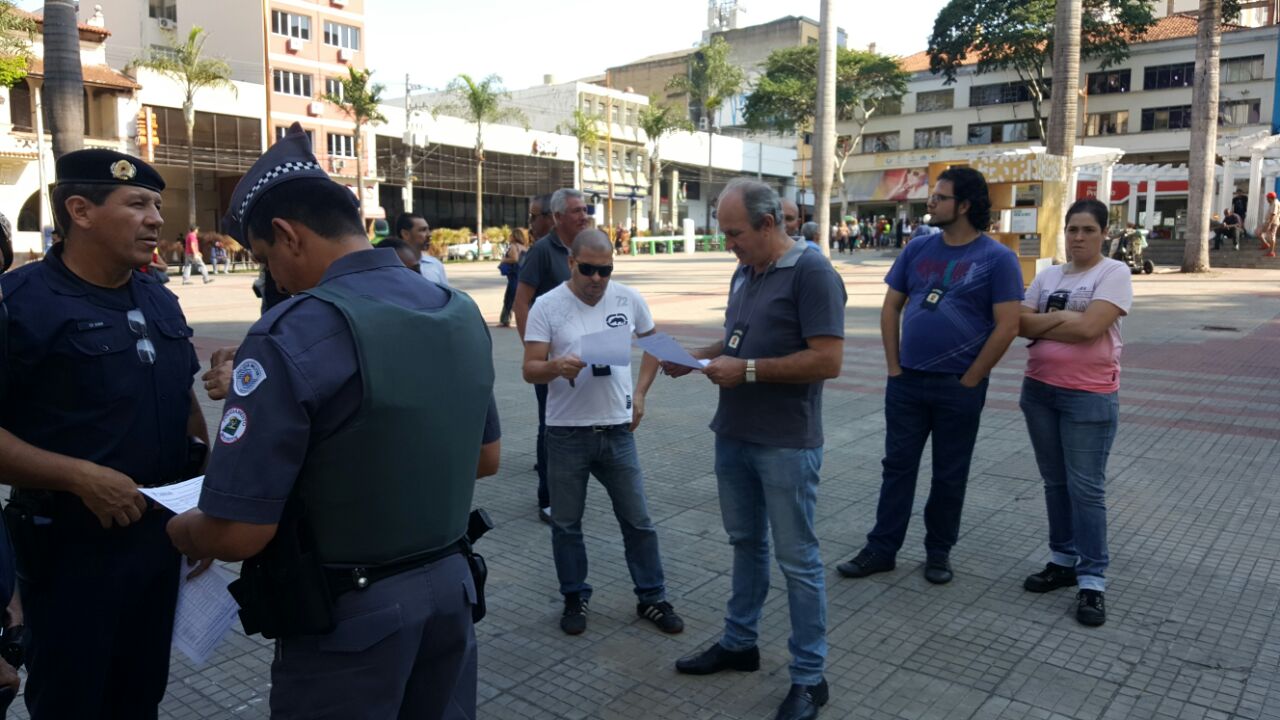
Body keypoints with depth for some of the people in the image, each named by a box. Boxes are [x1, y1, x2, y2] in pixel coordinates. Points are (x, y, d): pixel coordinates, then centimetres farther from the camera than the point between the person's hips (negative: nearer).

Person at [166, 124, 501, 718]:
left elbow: (238, 532, -20)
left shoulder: (291, 338, -22)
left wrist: (181, 532, 1)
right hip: (451, 586, 6)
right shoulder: (462, 313, 0)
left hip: (351, 616, -6)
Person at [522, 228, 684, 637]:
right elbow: (529, 370, -10)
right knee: (566, 523, 11)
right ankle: (575, 599, 30)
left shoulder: (629, 299, -1)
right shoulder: (547, 306, -9)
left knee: (637, 520, 11)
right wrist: (556, 366, -32)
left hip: (617, 430, 2)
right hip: (567, 433, -1)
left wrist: (640, 394, 6)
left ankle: (651, 598, 27)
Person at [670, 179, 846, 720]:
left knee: (797, 559, 4)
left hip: (786, 444, -8)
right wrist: (697, 358, 0)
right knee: (745, 543, 19)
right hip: (733, 434, 8)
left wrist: (746, 369, -21)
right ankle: (739, 641, 36)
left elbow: (828, 360, -22)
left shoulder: (812, 273, -16)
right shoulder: (744, 272, 10)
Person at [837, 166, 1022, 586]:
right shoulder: (918, 248, 4)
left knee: (949, 475, 10)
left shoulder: (997, 259, -8)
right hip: (906, 381, 4)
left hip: (959, 387, -3)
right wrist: (894, 367, 2)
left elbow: (1006, 327, -11)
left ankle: (939, 552, 27)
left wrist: (969, 382, -11)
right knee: (898, 466, 10)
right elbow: (891, 307, 9)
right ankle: (881, 549, 20)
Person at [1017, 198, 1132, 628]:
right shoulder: (1048, 276, 10)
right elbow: (1020, 323, 0)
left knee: (1086, 488, -3)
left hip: (1089, 397, -6)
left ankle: (1092, 580, 5)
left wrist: (1042, 324, -6)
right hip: (1039, 391, 6)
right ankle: (1063, 560, 26)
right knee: (1055, 483, 13)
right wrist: (1065, 318, -13)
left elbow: (1089, 327, -20)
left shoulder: (1114, 273, -7)